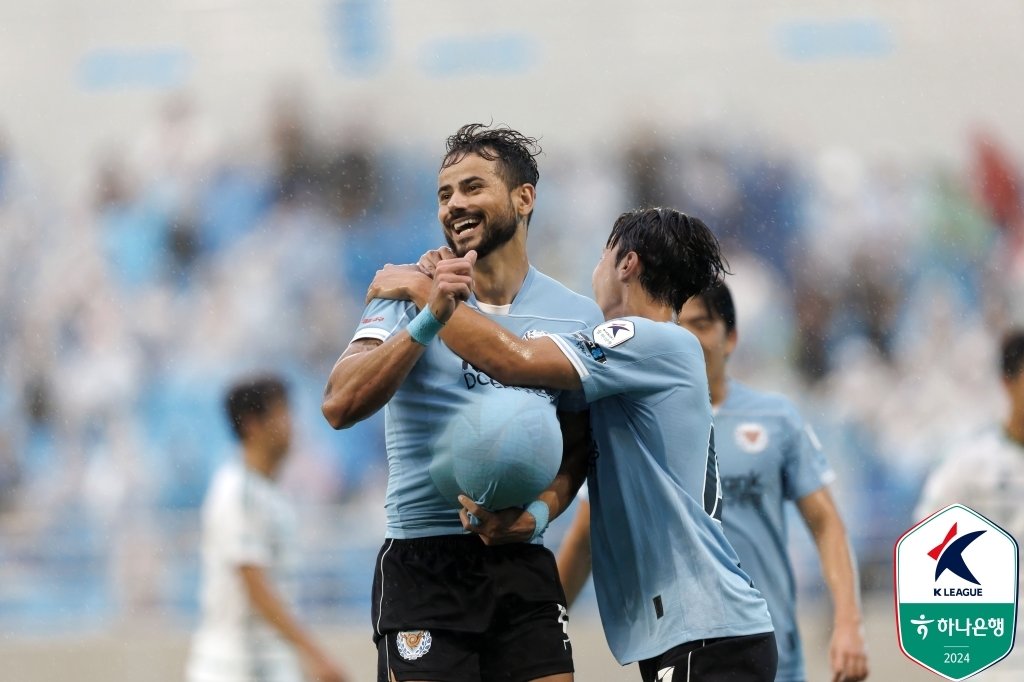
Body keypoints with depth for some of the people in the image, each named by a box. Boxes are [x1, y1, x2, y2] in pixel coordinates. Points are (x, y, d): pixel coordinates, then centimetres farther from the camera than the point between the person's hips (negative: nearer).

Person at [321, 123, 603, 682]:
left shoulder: (577, 317, 8)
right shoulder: (410, 297, 2)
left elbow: (575, 449, 14)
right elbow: (340, 406, -11)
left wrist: (541, 508, -7)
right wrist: (425, 323, -22)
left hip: (523, 567, 2)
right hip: (422, 567, -2)